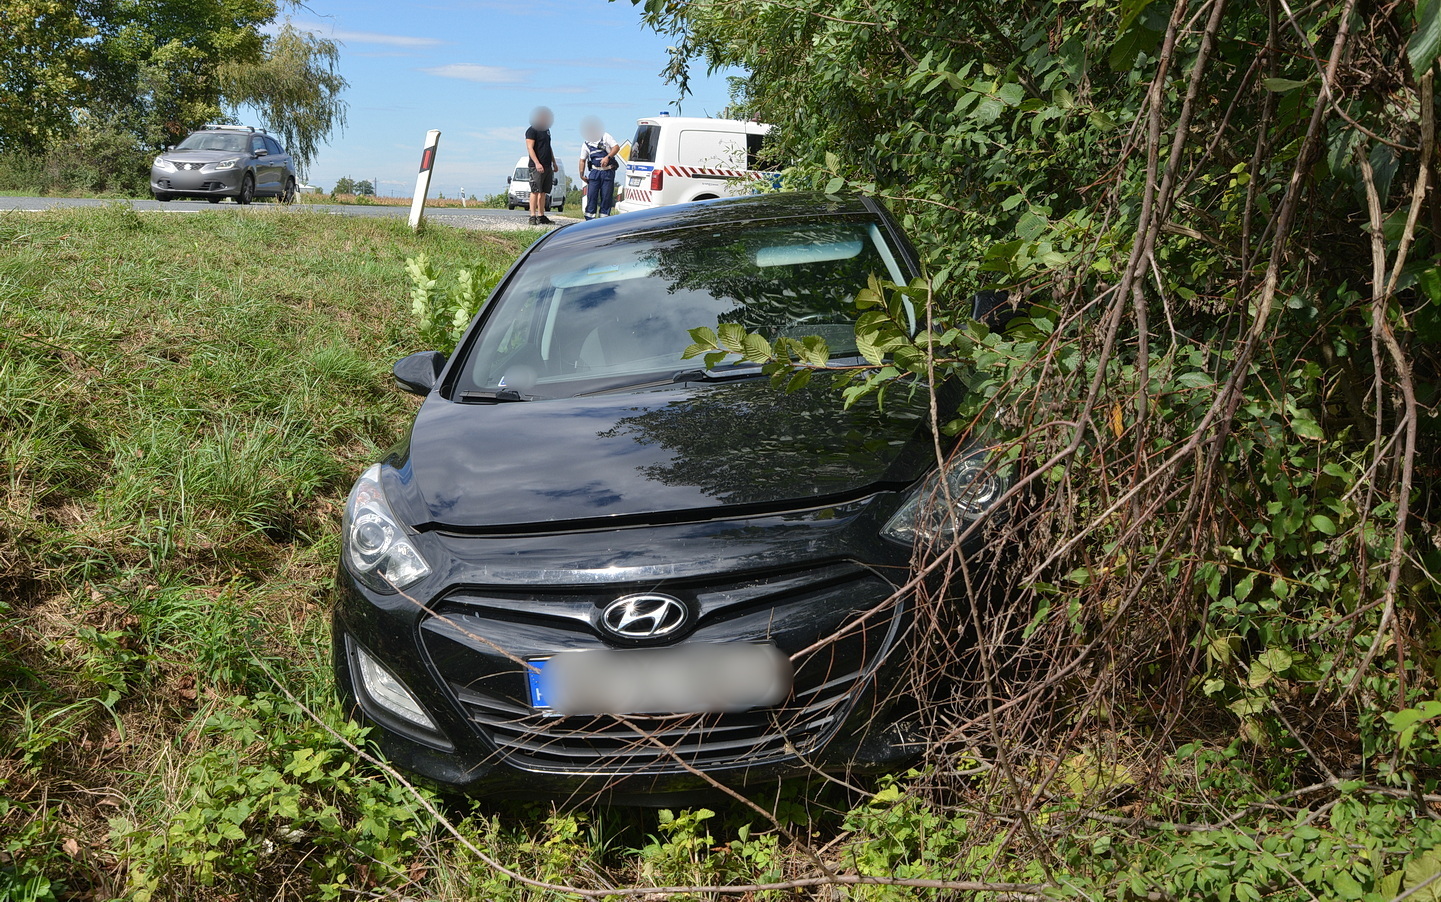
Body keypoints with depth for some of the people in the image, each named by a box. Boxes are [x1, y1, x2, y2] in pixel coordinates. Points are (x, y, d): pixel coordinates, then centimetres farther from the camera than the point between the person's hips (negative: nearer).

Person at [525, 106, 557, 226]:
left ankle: (541, 216, 11)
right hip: (537, 167, -8)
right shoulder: (532, 130, -6)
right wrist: (537, 163, -23)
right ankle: (533, 216, -12)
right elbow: (530, 148, -13)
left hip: (547, 166, 8)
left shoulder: (546, 130, 21)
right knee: (535, 191, -10)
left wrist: (554, 163, 23)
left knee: (543, 192, 8)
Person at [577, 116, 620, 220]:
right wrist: (582, 174, 4)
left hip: (608, 172, -2)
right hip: (594, 172, 2)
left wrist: (608, 157, -17)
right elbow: (582, 160, 15)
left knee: (606, 196, -1)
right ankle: (589, 219, -2)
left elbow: (616, 147, -3)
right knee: (591, 196, -5)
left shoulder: (605, 136, 6)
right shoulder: (586, 144, 14)